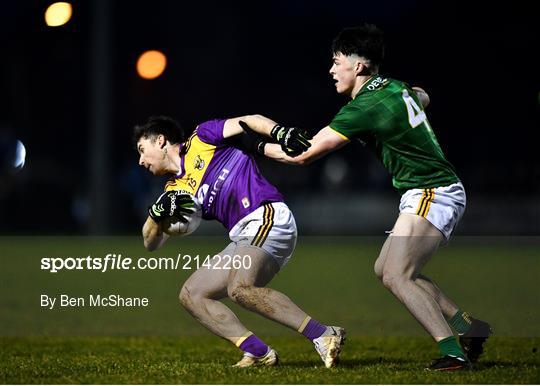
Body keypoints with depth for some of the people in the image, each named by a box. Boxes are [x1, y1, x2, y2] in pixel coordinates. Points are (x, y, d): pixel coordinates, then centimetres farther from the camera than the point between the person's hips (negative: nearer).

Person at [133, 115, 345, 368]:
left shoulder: (201, 139, 7)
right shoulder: (177, 190, 22)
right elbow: (151, 243, 20)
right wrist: (158, 212, -1)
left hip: (268, 217, -9)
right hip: (243, 238, 9)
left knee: (239, 288, -30)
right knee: (191, 295, 4)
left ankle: (324, 336, -31)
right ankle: (259, 353, -10)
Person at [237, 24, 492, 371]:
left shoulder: (363, 109, -19)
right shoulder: (394, 88, 7)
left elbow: (303, 154, -13)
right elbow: (422, 97, 35)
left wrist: (258, 145, 1)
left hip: (432, 195, -10)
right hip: (437, 192, 10)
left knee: (396, 276, -17)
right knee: (386, 270, 12)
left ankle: (453, 352, -20)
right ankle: (470, 328, 16)